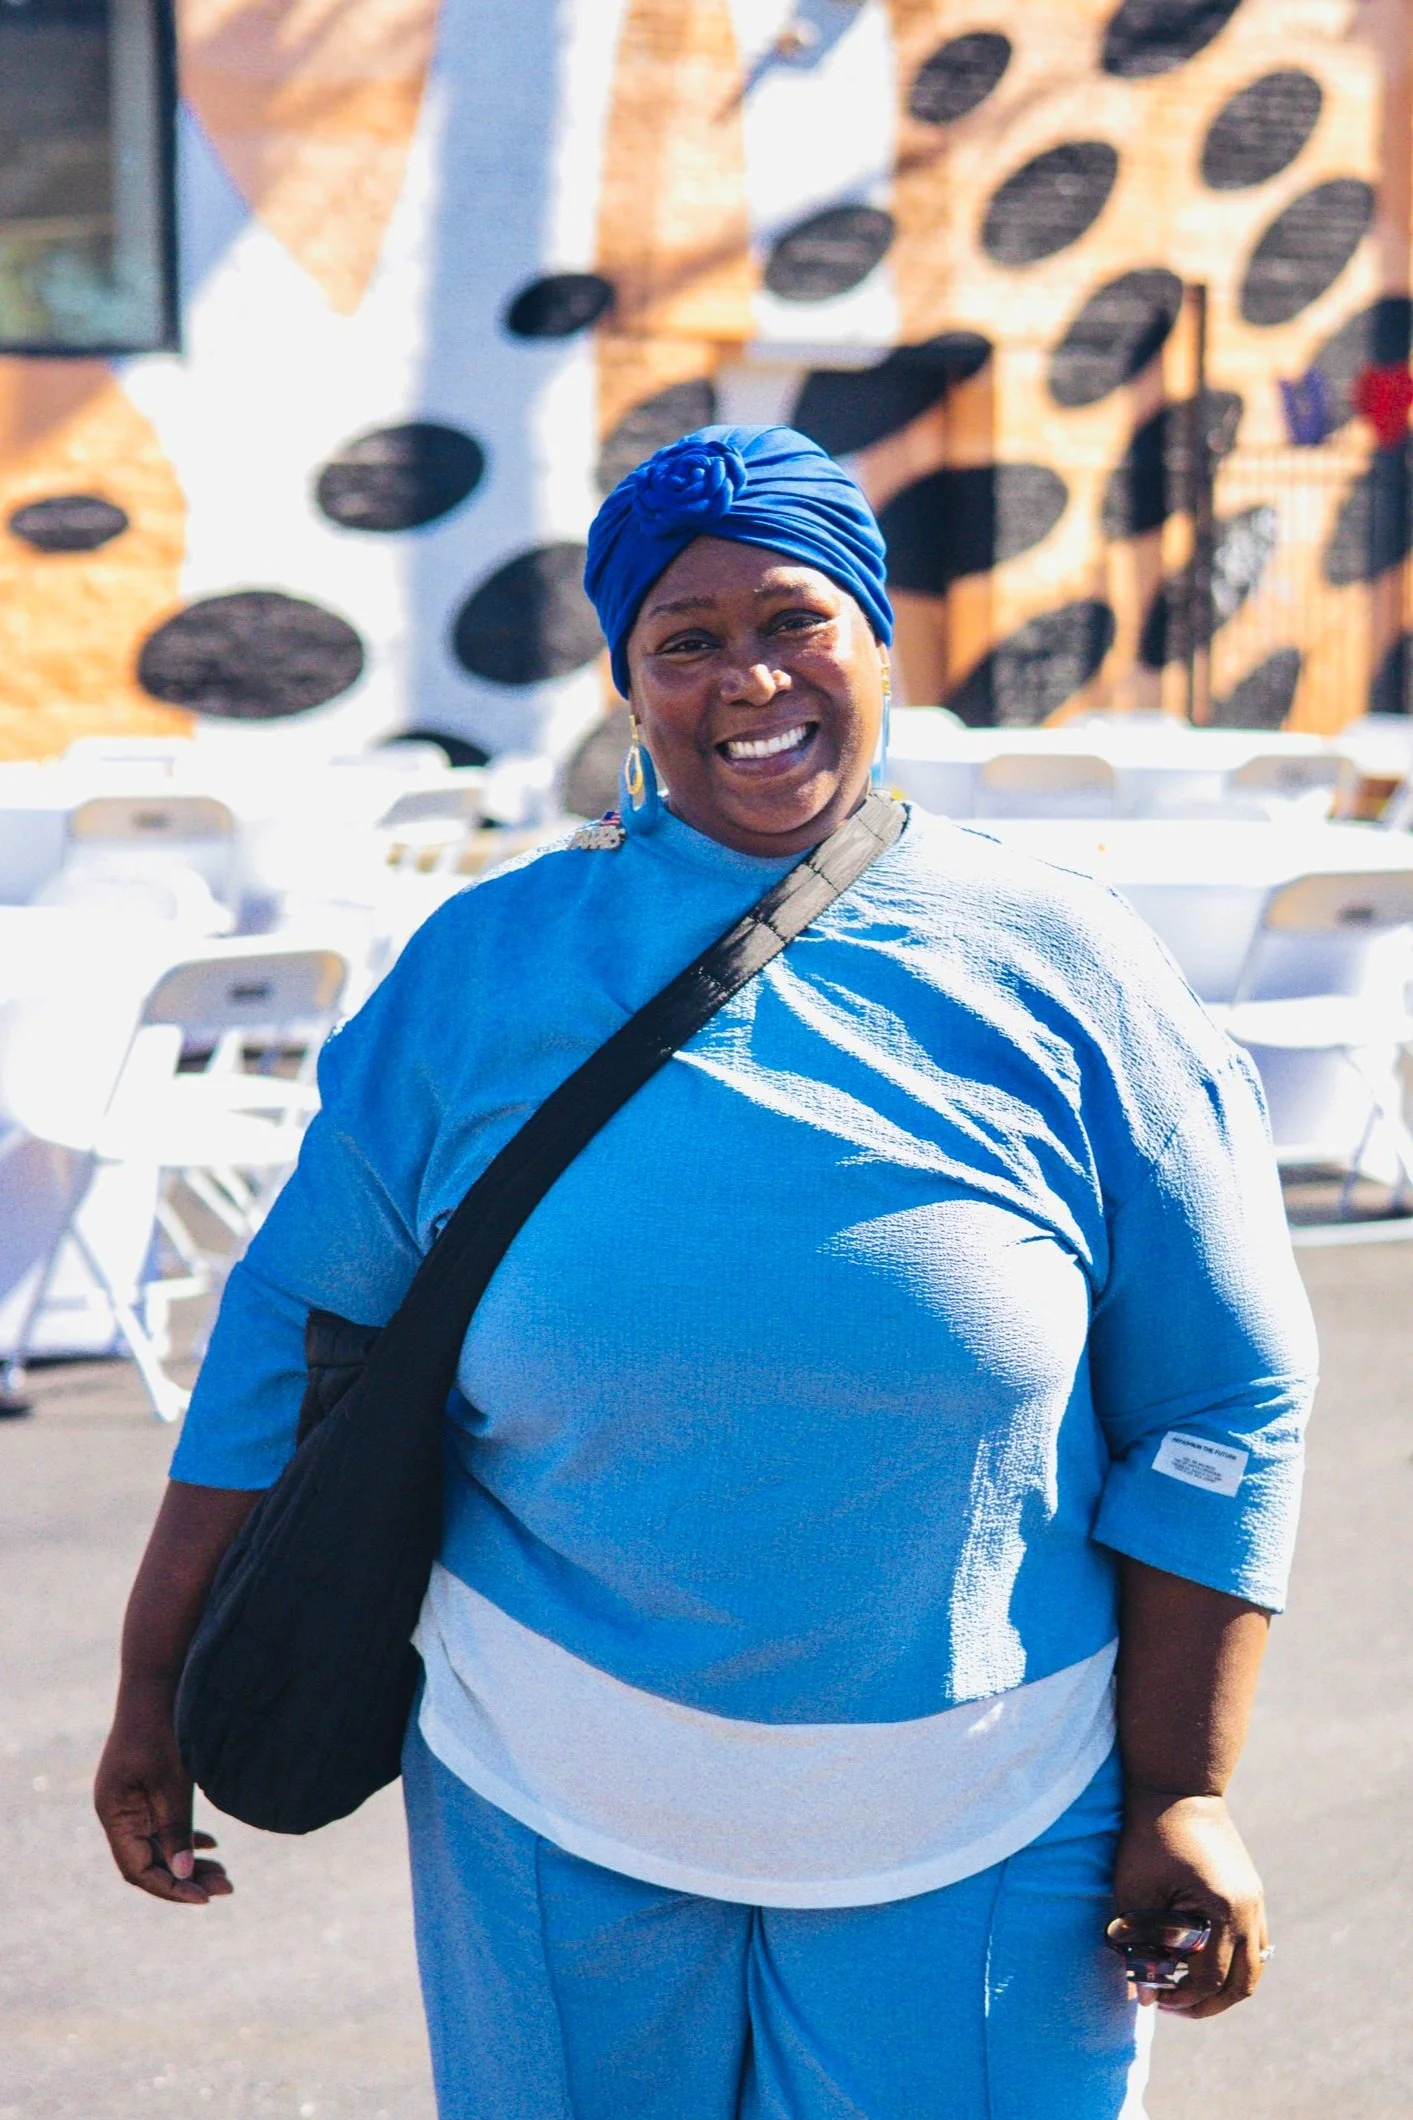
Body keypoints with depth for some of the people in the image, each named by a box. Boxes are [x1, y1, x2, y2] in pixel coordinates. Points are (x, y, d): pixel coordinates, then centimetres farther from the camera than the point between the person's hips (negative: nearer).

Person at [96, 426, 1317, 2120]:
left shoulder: (1061, 973, -4)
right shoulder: (482, 967, -1)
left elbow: (1219, 1404, -2)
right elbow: (293, 1340, 4)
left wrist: (1184, 1794, -5)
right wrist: (155, 1683, 4)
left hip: (971, 1836, -1)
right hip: (554, 1810, 1)